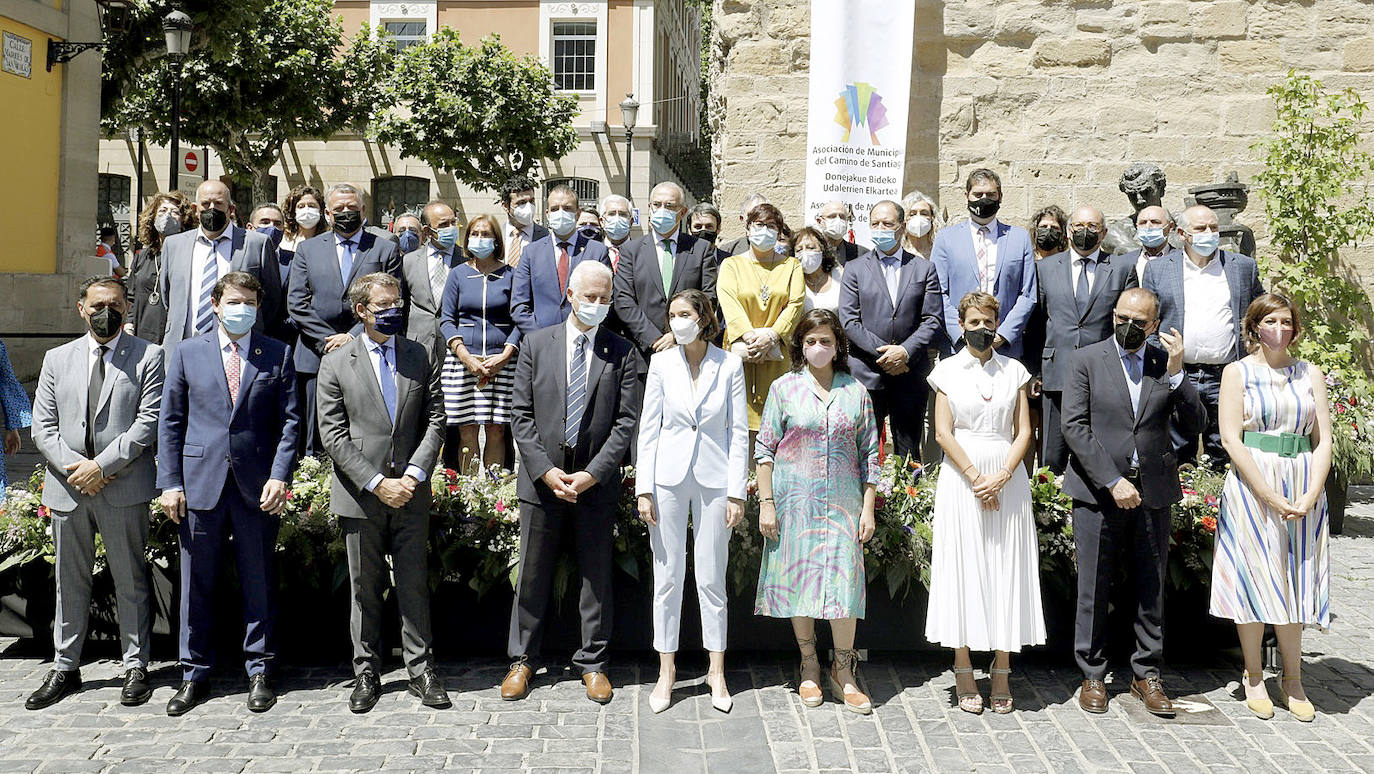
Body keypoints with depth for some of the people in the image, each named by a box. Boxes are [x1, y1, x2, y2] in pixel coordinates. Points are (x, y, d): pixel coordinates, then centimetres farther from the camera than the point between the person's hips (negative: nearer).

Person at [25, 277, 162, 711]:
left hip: (124, 489, -3)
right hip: (67, 488, 3)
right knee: (69, 581, 11)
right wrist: (76, 468, -9)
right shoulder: (58, 359, 12)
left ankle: (136, 667, 15)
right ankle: (64, 669, 22)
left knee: (131, 581, 4)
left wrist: (102, 465, -15)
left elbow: (149, 422, -8)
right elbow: (42, 426, 7)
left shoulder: (147, 357, 1)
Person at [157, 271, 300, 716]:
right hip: (201, 483, 1)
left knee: (259, 582, 7)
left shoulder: (277, 355, 6)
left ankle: (259, 671, 19)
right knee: (196, 583, 7)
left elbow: (290, 421, 3)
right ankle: (195, 675, 20)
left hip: (258, 486, -1)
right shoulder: (188, 353, 8)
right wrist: (170, 482, -1)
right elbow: (170, 421, 7)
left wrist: (280, 476, -9)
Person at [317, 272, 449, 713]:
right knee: (364, 588, 8)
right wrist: (377, 483, -12)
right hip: (360, 495, -1)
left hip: (410, 494, 1)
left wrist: (414, 474, -10)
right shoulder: (336, 364, 1)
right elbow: (333, 436, -4)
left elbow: (435, 422, 4)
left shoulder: (422, 358, 8)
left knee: (414, 584, 5)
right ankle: (366, 673, 20)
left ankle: (421, 671, 15)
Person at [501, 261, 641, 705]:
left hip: (596, 483, 0)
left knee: (596, 576, 8)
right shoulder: (536, 344, 4)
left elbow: (626, 422, -3)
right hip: (541, 479, 1)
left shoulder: (622, 353, 2)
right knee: (532, 573, 9)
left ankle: (593, 664, 21)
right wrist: (545, 470, -9)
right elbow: (521, 415, 1)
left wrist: (592, 474, -12)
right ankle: (522, 660, 24)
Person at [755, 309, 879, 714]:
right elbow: (765, 448, 3)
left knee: (844, 578, -5)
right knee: (798, 577, 4)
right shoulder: (784, 388, 3)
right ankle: (809, 667, 19)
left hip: (843, 500, 1)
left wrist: (868, 509, 3)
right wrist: (766, 503, -4)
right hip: (794, 499, 0)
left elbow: (869, 454, 8)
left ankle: (843, 671, 8)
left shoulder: (856, 392, 7)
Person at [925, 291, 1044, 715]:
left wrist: (1002, 476, -11)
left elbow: (1024, 432, 4)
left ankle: (1001, 674, 9)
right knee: (963, 568, -1)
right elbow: (943, 432, -2)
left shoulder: (1014, 371, 9)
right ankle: (964, 674, 7)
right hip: (961, 477, -1)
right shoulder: (948, 371, 5)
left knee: (1006, 569, 2)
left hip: (1007, 478, 2)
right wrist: (976, 478, -11)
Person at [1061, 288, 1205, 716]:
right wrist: (1113, 481, -13)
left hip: (1153, 492, 3)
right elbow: (1075, 427, -7)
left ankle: (1146, 675, 22)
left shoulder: (1166, 364, 8)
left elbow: (1195, 421, 1)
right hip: (1098, 490, -2)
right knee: (1094, 589, 4)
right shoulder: (1085, 360, 0)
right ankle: (1093, 676, 17)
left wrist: (1176, 374, -12)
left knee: (1151, 589, 9)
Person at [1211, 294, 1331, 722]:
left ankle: (1293, 679, 18)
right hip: (1252, 485, -2)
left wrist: (1309, 497, -10)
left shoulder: (1310, 374, 9)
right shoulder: (1238, 372, 1)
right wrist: (1272, 498, -14)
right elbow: (1231, 439, -7)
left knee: (1294, 580, 7)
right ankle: (1253, 676, 16)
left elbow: (1324, 440, 4)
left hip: (1304, 489, 3)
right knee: (1253, 577, 2)